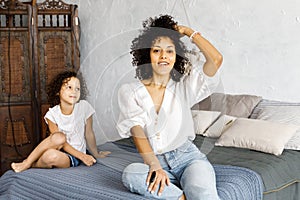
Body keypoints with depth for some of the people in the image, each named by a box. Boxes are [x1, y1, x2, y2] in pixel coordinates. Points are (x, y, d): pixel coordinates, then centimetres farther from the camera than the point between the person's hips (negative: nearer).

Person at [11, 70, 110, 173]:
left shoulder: (84, 107, -10)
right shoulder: (52, 114, -8)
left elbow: (89, 134, 2)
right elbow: (61, 141, -11)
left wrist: (96, 154, 11)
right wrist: (82, 155, -18)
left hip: (73, 158, -2)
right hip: (59, 151, 2)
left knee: (51, 156, -35)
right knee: (58, 137, -33)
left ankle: (31, 164, -5)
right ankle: (27, 162, -17)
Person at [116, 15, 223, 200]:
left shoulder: (183, 87, 8)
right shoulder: (129, 91, 4)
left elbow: (216, 59, -6)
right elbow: (137, 132, -10)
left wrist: (188, 31, 3)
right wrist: (155, 167, -25)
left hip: (188, 157, -1)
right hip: (156, 162, 2)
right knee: (130, 173, -34)